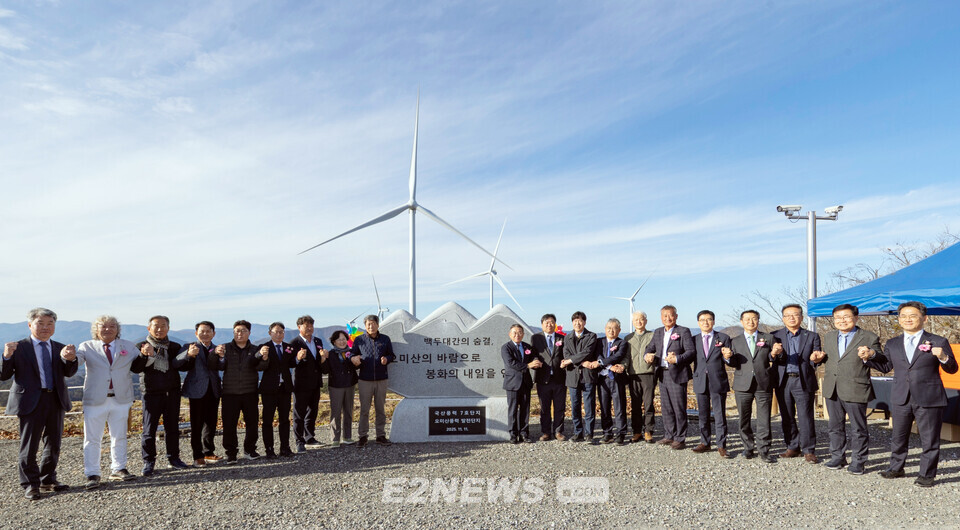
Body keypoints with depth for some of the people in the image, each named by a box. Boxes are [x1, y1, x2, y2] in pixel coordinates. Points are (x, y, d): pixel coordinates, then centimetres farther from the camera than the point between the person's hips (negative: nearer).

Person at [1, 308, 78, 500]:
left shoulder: (60, 348, 10)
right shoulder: (19, 348, 0)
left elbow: (69, 373, -5)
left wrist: (70, 359, -27)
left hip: (55, 400, 4)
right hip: (30, 401, -4)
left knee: (53, 443, 12)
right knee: (29, 445, 0)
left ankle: (48, 480, 26)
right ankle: (30, 484, 12)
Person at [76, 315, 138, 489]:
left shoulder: (128, 347, 9)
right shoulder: (87, 347, 4)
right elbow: (76, 360, -13)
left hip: (121, 399, 2)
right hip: (95, 400, -2)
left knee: (119, 437, 11)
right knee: (92, 439, 1)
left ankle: (118, 469, 24)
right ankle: (92, 474, 10)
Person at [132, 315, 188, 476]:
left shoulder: (175, 347, 12)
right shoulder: (141, 347, 4)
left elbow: (182, 366, 5)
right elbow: (134, 368, -9)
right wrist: (144, 355, -24)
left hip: (172, 393, 3)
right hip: (151, 393, -2)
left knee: (172, 427, 7)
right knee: (149, 429, -2)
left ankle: (173, 457, 18)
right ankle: (149, 461, 9)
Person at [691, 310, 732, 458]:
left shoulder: (723, 338, 4)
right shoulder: (694, 340, 10)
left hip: (718, 382, -2)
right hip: (700, 382, 3)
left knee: (720, 415, -1)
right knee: (703, 415, 10)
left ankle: (721, 446, 6)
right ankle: (705, 443, 21)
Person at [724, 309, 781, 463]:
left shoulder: (768, 338, 10)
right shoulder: (735, 341, 9)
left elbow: (772, 360, 5)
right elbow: (734, 363, 3)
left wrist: (774, 354, -18)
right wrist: (728, 357, -19)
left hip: (764, 384, -1)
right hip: (743, 385, 1)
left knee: (764, 420, -1)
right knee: (744, 419, 7)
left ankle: (764, 451, 7)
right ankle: (749, 448, 21)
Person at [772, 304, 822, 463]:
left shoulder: (812, 336, 8)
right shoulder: (775, 336, 9)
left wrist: (816, 359, -15)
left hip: (803, 381, -2)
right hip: (783, 381, 2)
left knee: (805, 417, -3)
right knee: (787, 417, 8)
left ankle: (809, 450, 7)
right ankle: (793, 448, 20)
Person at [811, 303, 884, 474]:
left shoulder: (869, 338, -4)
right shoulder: (828, 337, 13)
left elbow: (882, 364, -7)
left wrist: (870, 355, -27)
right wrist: (819, 358, 2)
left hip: (856, 391, -5)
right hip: (832, 390, 5)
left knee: (859, 429, 5)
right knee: (835, 426, 15)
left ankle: (858, 461, 18)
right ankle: (838, 457, 28)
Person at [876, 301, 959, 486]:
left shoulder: (938, 342, -1)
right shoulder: (892, 344, 10)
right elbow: (885, 367, 14)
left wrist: (943, 357, -20)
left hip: (929, 400, -3)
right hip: (901, 399, 3)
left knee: (929, 440, 5)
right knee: (898, 437, 14)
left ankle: (927, 474, 19)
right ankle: (895, 468, 30)